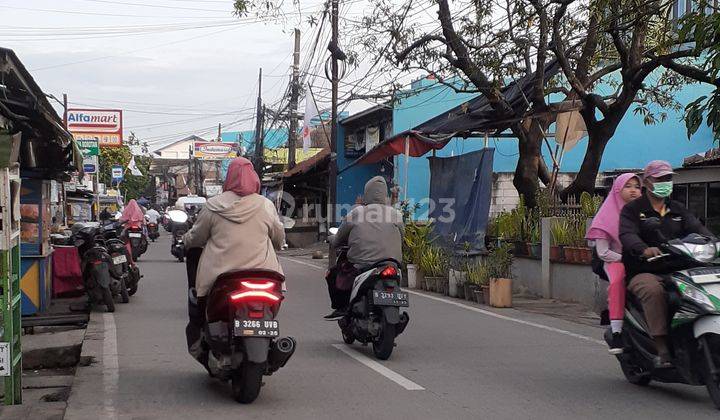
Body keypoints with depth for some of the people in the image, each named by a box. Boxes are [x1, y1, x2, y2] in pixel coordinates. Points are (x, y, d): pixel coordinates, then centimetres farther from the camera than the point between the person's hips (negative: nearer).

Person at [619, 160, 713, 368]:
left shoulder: (679, 210, 21)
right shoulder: (632, 210, 4)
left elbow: (696, 228, 4)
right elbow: (627, 234, -15)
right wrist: (644, 250, -37)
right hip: (643, 273, -4)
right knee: (653, 290, -36)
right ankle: (662, 350, -37)